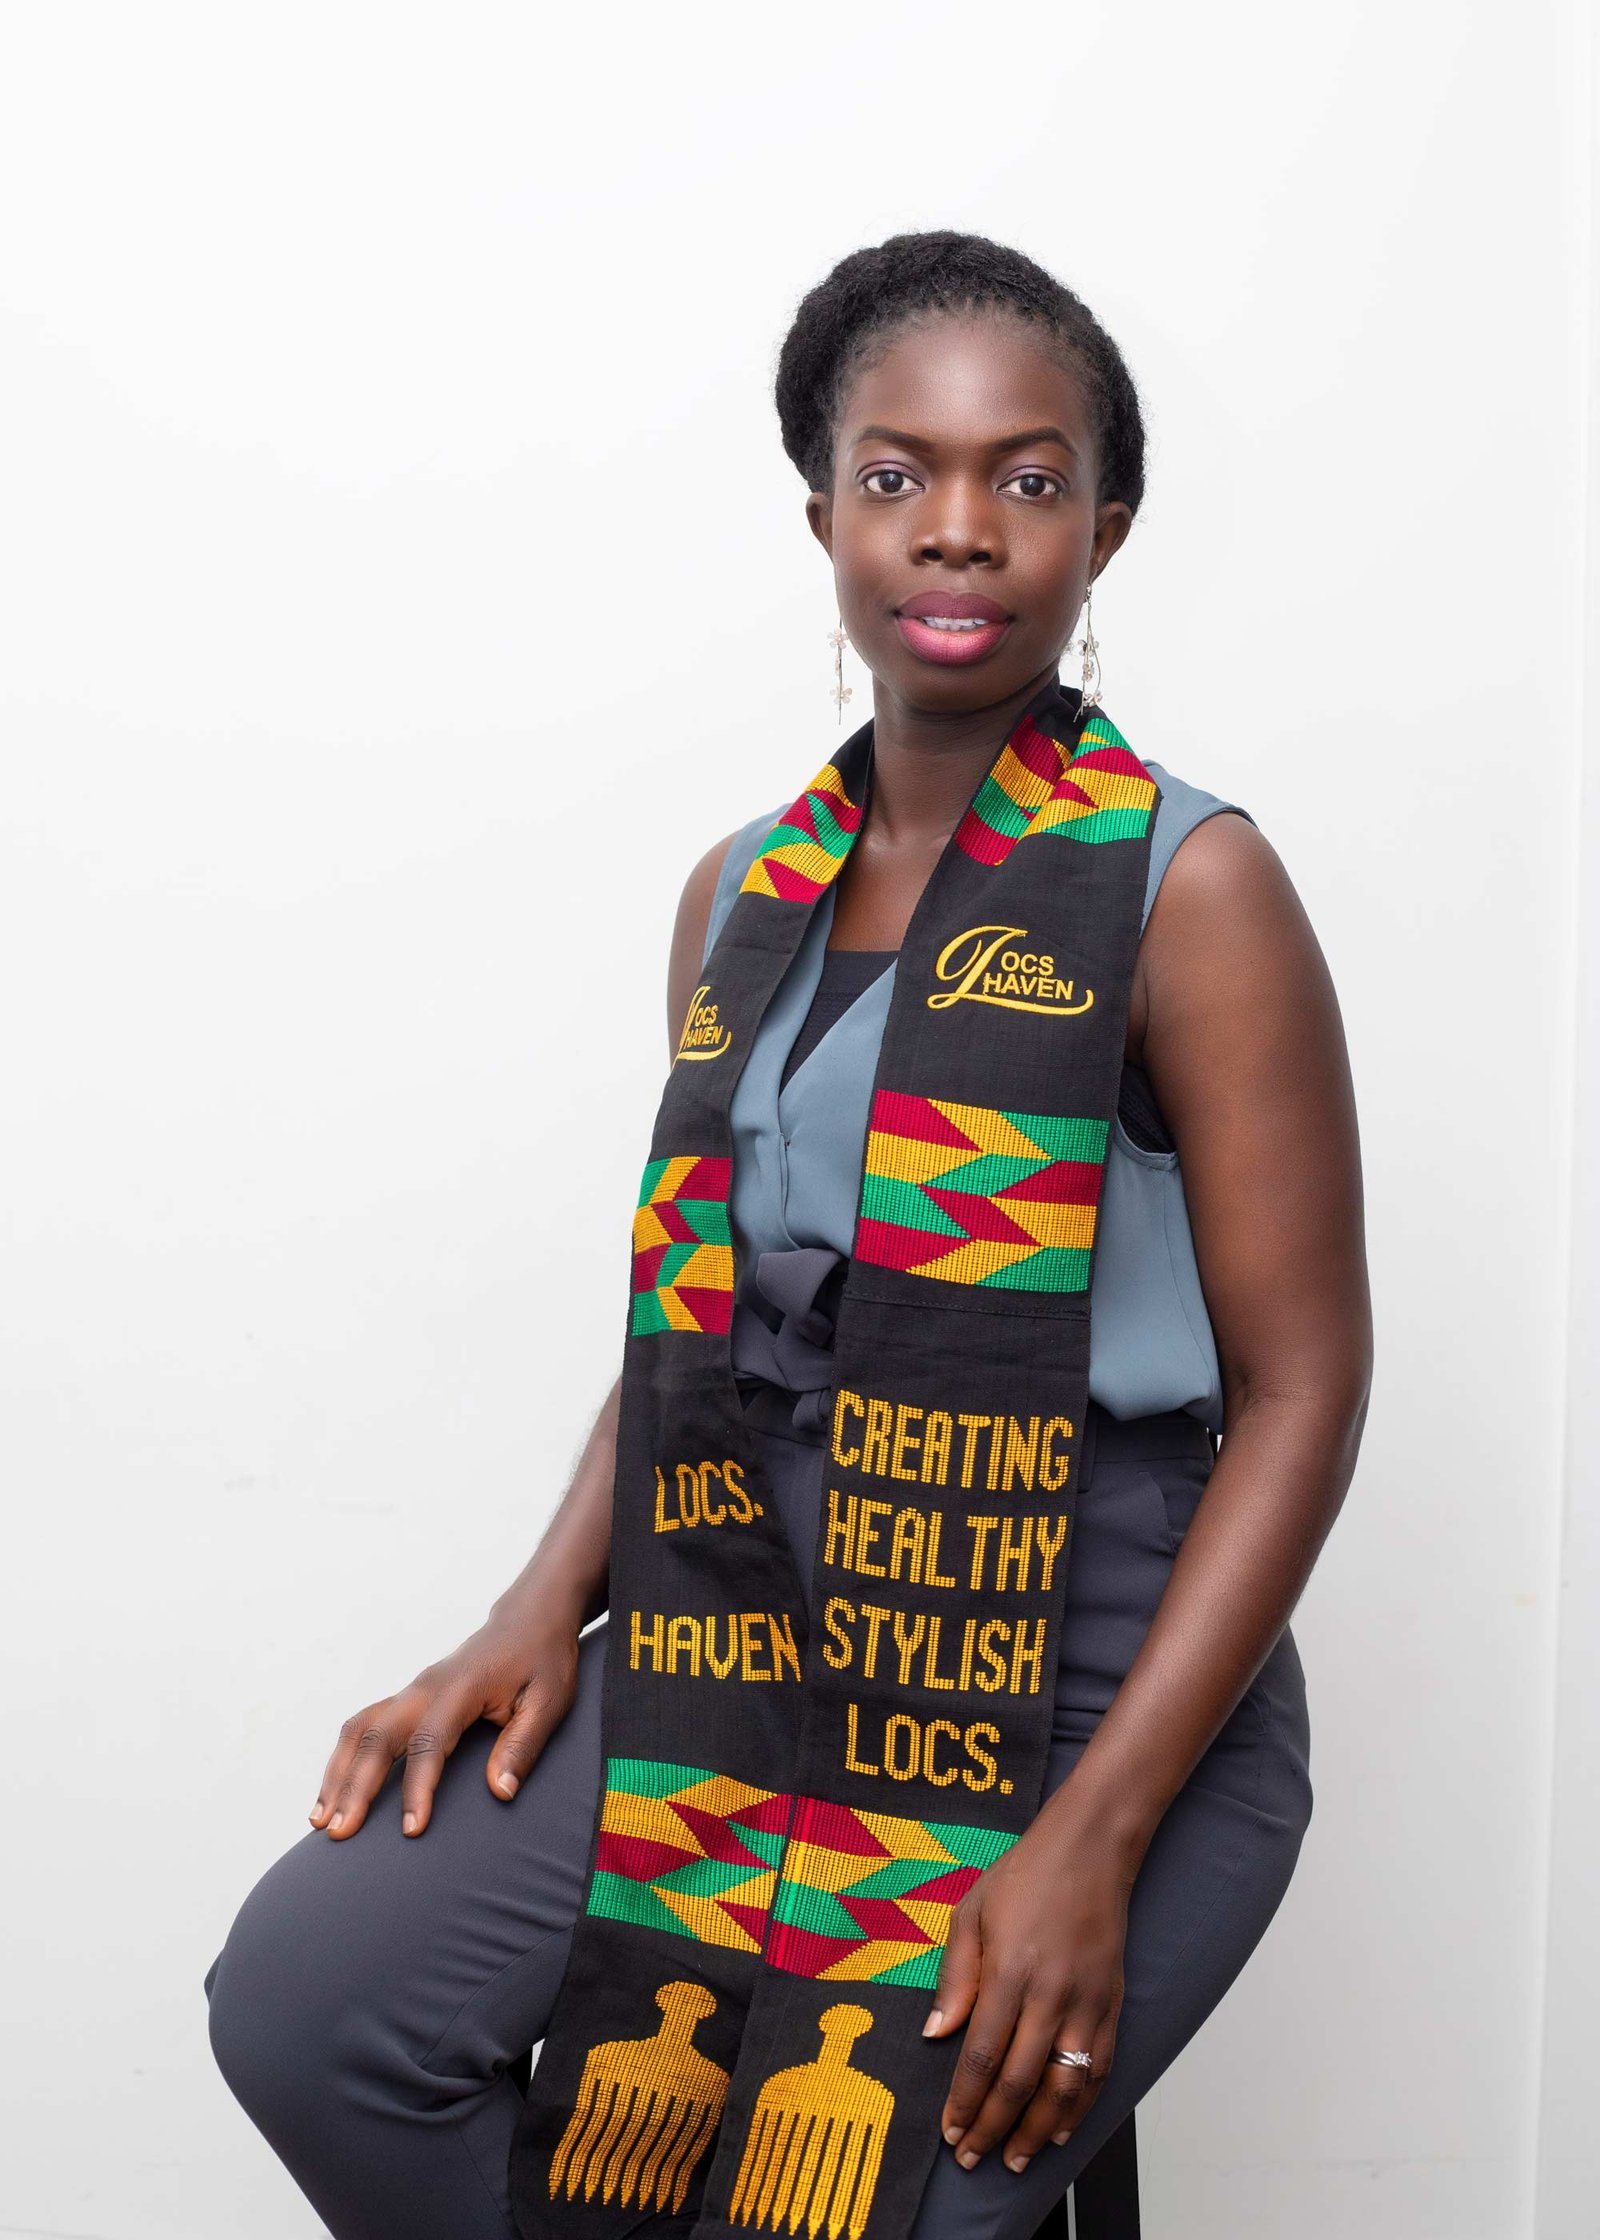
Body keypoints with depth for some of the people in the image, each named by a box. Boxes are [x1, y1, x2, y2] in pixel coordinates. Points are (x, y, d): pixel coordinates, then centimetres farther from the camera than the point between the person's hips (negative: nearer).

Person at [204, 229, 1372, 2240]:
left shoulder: (1186, 888, -10)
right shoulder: (743, 893, 8)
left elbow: (1301, 1387, -11)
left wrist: (1091, 1841, -18)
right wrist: (549, 1603, -2)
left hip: (1100, 1675, -5)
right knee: (307, 1998, -11)